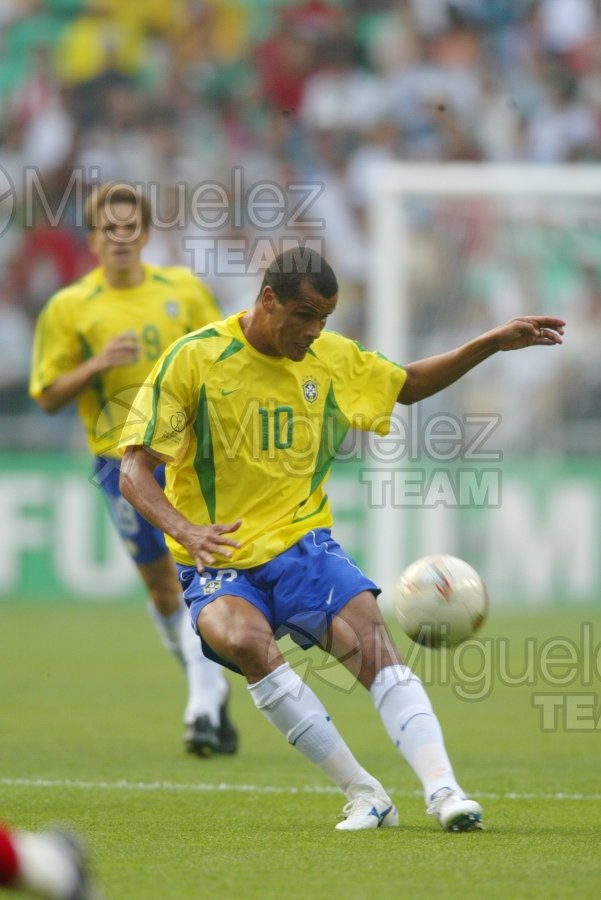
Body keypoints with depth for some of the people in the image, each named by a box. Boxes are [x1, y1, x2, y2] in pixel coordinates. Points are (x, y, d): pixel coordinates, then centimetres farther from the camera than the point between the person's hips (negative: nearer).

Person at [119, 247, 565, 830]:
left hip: (301, 544, 4)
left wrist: (495, 342, 14)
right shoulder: (194, 359, -8)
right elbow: (135, 469, -8)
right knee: (243, 639, -34)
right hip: (218, 563, -3)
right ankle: (363, 794, -27)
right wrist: (185, 530, -27)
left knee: (371, 640, -24)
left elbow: (411, 384, 26)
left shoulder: (332, 357, 7)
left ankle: (442, 789, -31)